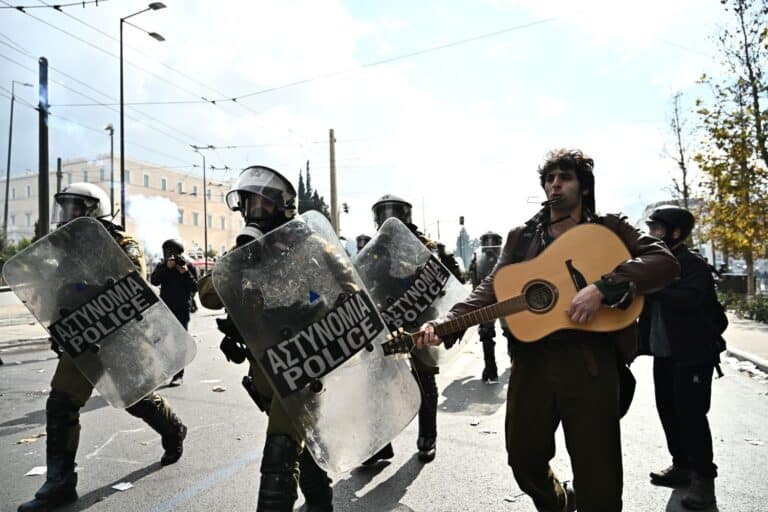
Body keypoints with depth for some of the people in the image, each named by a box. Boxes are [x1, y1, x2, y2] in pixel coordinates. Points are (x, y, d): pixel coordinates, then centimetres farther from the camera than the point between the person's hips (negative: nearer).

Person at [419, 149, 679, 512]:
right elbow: (493, 287, 3)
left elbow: (665, 262, -8)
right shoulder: (521, 237, 12)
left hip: (590, 359, -3)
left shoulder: (608, 229, 4)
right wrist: (447, 324, -13)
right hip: (532, 359, 4)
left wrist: (601, 287, -23)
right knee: (524, 458, 17)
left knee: (597, 478, 2)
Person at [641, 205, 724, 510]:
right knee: (668, 411, 12)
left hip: (692, 354, -7)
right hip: (663, 353, 8)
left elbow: (688, 299, -27)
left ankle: (703, 476, 7)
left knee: (691, 414, -5)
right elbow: (646, 304, 15)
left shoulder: (694, 265, -9)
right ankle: (682, 465, 25)